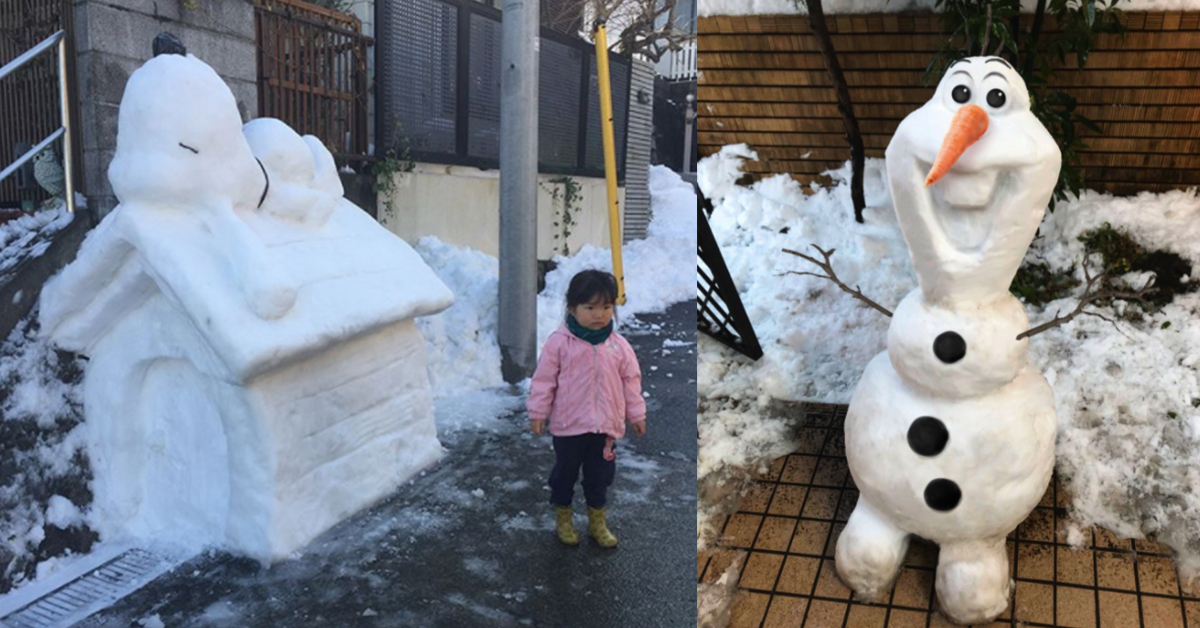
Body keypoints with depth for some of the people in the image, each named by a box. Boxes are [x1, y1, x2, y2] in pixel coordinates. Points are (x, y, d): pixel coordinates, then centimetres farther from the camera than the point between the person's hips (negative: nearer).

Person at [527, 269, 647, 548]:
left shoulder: (618, 345, -3)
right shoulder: (559, 342, -12)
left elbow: (631, 381, 6)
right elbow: (544, 379, -6)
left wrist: (636, 413, 9)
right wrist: (538, 412, -5)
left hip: (606, 425, 2)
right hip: (568, 425, -2)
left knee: (600, 476, 15)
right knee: (565, 473, 13)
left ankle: (597, 522, 32)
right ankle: (563, 519, 32)